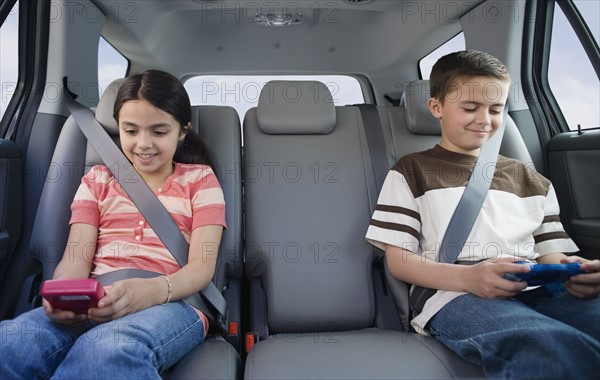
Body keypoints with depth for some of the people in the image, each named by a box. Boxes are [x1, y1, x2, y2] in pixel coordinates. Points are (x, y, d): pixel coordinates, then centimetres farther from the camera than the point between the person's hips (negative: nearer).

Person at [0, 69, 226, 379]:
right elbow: (77, 257, 10)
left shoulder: (200, 180, 12)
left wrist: (150, 291, -21)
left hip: (172, 301, -2)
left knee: (109, 349, -38)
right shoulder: (98, 180, 21)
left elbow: (202, 266, 0)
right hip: (94, 304, 3)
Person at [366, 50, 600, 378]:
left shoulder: (531, 180, 27)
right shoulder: (411, 172, 12)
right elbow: (399, 260, 2)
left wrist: (571, 272, -6)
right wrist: (469, 278, -16)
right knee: (558, 350, -36)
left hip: (538, 293, 5)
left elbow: (550, 252, 20)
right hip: (453, 296, -5)